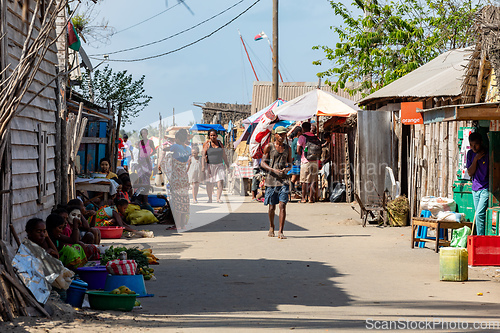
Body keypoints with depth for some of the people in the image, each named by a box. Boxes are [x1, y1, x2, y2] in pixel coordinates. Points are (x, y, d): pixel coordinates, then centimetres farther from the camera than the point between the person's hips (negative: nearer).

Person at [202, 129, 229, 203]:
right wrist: (203, 166, -16)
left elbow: (224, 155, 16)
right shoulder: (207, 144, -1)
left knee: (220, 182, -12)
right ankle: (210, 198, 19)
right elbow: (203, 155, -6)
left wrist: (227, 164, 17)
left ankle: (218, 198, -9)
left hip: (219, 166, 2)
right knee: (210, 183, 2)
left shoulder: (220, 143, 9)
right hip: (210, 166, -2)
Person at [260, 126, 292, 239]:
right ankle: (271, 227, 31)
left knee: (283, 205, -11)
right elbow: (263, 163, -1)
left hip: (283, 179, 1)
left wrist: (287, 169, -5)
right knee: (272, 206, 6)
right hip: (271, 179, -1)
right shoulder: (269, 147, 1)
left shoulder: (287, 148, 11)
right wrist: (273, 170, -17)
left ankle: (281, 232, -12)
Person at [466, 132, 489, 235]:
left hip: (486, 189, -6)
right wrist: (475, 159, -11)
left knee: (479, 214, -15)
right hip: (475, 189, 6)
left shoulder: (488, 154, -10)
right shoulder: (470, 154, 6)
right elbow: (470, 173, 1)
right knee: (479, 216, 8)